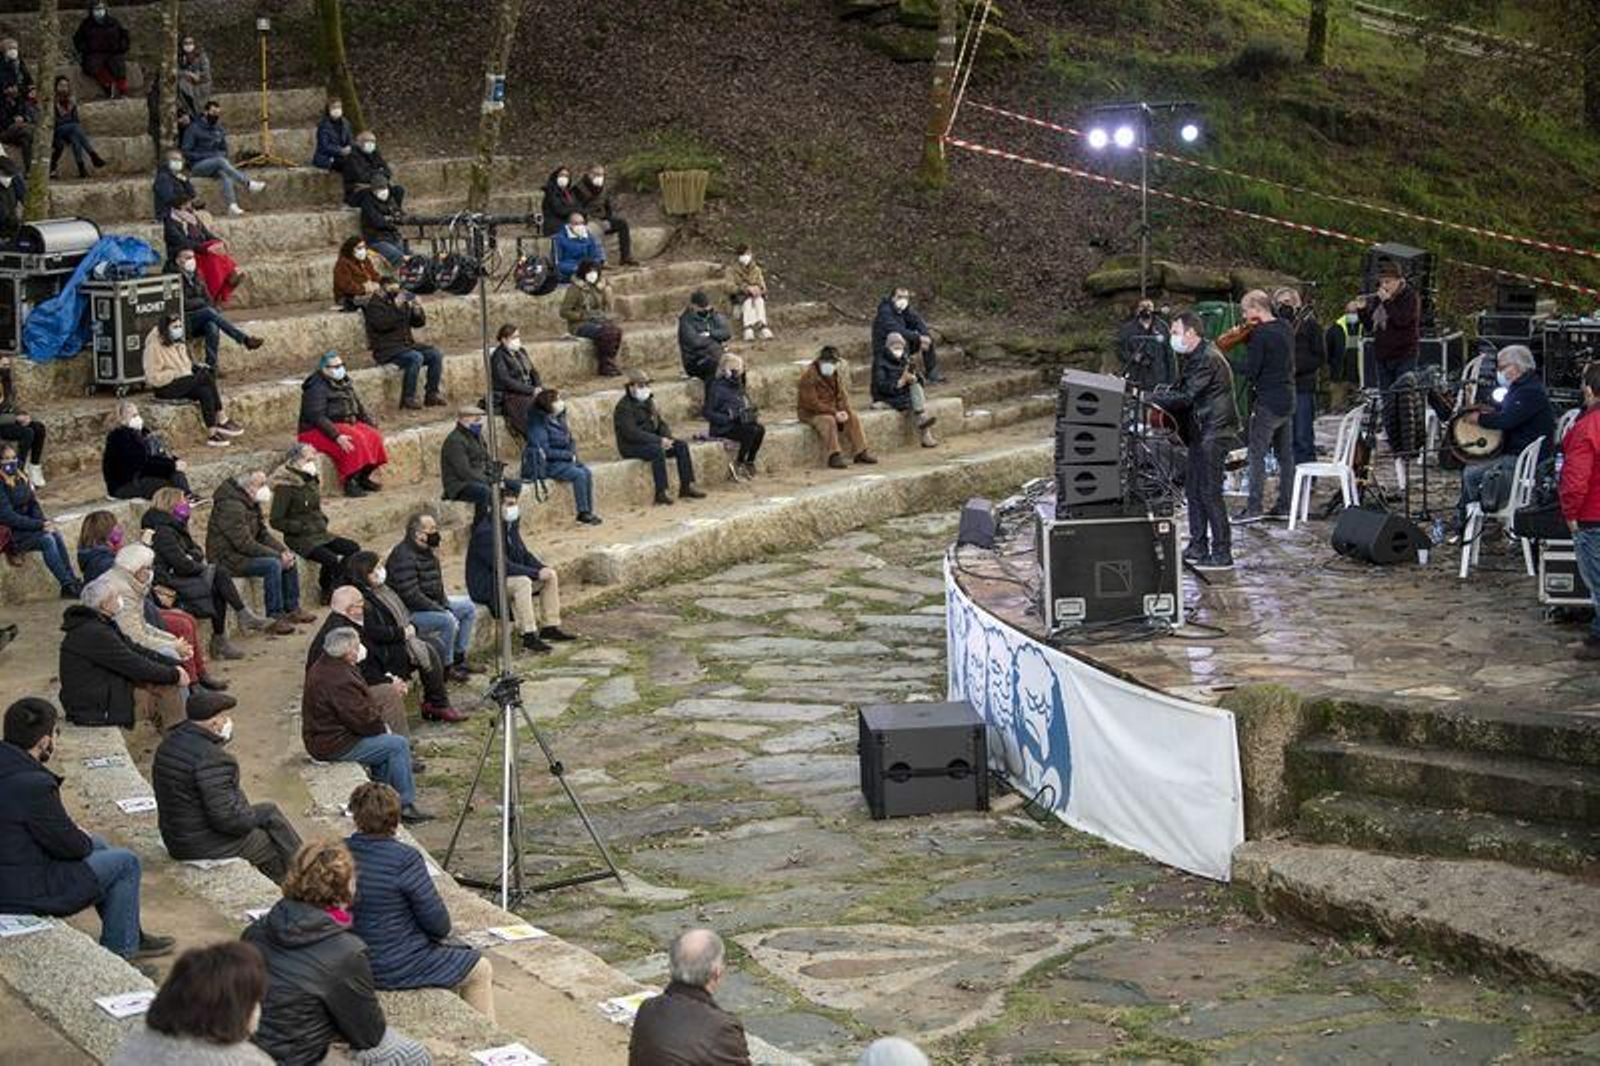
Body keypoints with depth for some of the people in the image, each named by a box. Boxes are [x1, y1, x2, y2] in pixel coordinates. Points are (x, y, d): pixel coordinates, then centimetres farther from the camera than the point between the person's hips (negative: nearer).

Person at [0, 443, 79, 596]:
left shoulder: (21, 478, 9)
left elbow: (33, 504, 15)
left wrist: (44, 521, -6)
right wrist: (40, 525, -20)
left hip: (26, 526, 7)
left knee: (56, 534, -19)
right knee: (47, 540, -27)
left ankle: (72, 580, -22)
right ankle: (67, 586, -28)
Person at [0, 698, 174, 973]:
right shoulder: (32, 785, -28)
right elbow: (70, 846, -18)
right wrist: (84, 840, 4)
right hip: (26, 895, -10)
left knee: (97, 846, 26)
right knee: (126, 863, 3)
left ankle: (131, 937, 35)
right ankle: (118, 955, 12)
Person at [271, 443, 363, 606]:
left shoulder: (312, 481, 11)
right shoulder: (285, 487, -14)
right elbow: (276, 521, -14)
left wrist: (323, 520, 8)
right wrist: (301, 527, -18)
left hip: (320, 533, 8)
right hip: (300, 538, -8)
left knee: (354, 548, -8)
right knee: (331, 560, -27)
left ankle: (338, 585, 6)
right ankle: (326, 591, 0)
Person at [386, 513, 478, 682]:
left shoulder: (427, 551, 9)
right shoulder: (403, 557, -24)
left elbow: (437, 586, 20)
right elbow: (411, 596, -28)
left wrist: (445, 604, 1)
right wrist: (441, 610, -22)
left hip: (432, 604, 11)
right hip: (409, 613, -11)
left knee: (469, 608, 11)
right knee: (448, 621, -30)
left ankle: (459, 659, 14)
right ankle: (445, 667, -13)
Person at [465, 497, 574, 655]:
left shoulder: (511, 525, 5)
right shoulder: (486, 532, -23)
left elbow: (524, 554, 14)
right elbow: (502, 566, -29)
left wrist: (543, 569, -5)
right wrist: (536, 573, -27)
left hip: (509, 577, 10)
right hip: (486, 585, -10)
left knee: (551, 576, 2)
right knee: (522, 582, -35)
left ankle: (550, 626, 3)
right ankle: (529, 636, -34)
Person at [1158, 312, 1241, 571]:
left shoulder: (1208, 359, -17)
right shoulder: (1195, 357, 16)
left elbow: (1185, 397, -21)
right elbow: (1179, 388, 18)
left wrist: (1154, 398, -14)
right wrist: (1161, 392, 0)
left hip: (1215, 431, -10)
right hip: (1202, 432, 10)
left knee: (1209, 492, -10)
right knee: (1193, 490, 12)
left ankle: (1222, 554, -7)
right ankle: (1198, 549, 18)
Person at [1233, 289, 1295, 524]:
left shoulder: (1259, 334, -16)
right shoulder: (1285, 328, 10)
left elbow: (1251, 371, -19)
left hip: (1268, 402, -9)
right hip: (1288, 400, 9)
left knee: (1257, 454, -5)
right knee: (1285, 455, 11)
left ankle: (1254, 507, -8)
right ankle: (1284, 506, 14)